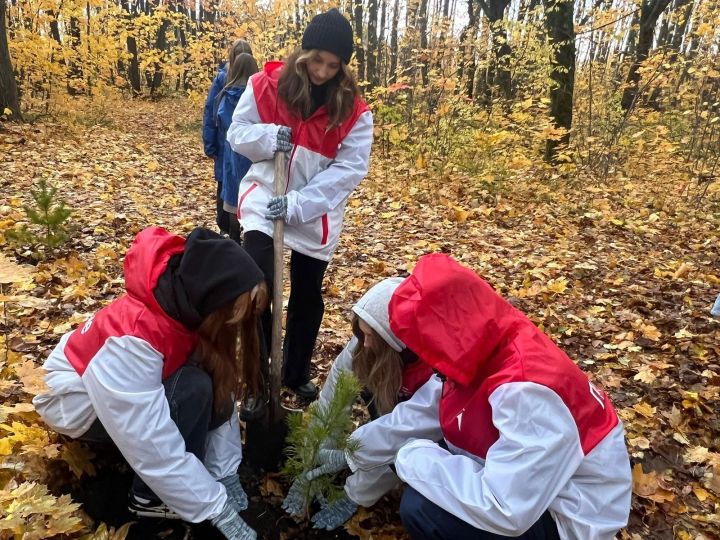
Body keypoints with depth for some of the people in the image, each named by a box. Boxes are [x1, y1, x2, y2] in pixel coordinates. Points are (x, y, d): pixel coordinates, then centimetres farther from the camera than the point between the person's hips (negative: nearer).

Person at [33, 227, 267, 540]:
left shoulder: (188, 307, -19)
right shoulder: (132, 341, -40)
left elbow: (222, 394, -15)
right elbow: (155, 449, -37)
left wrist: (225, 473, -17)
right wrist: (221, 512, -30)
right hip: (79, 401, -6)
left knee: (212, 392, -17)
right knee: (194, 390, -30)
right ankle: (151, 496, -11)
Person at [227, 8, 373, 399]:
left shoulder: (354, 110, -9)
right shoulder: (266, 85, -7)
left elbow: (349, 169, -13)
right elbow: (237, 132, 1)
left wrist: (298, 204, -23)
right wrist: (267, 137, -22)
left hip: (316, 213, 1)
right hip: (265, 199, -1)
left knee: (307, 296, 12)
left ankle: (296, 373, 34)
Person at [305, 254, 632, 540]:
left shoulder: (528, 391, -35)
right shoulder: (481, 354, -6)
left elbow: (504, 512, -38)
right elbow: (414, 417, 3)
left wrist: (414, 457, -27)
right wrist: (349, 454, 9)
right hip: (525, 482, 9)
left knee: (421, 508, -24)